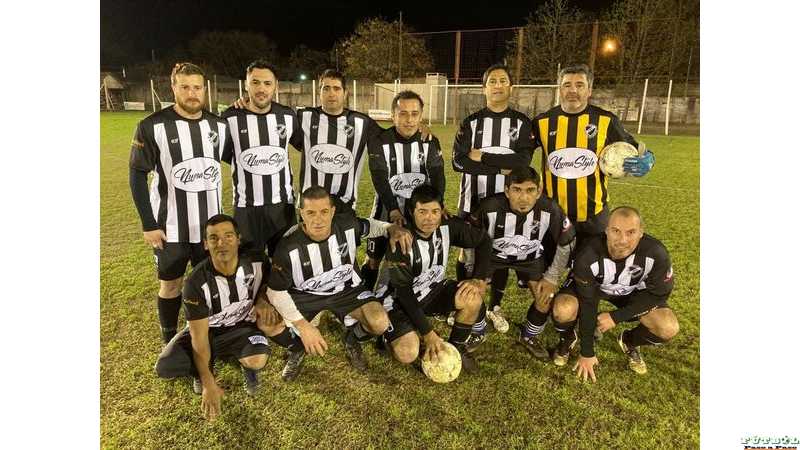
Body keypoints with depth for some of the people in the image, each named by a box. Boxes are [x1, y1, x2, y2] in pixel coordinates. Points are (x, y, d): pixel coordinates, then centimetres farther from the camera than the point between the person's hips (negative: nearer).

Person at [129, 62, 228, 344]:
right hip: (169, 226, -3)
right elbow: (138, 176, -7)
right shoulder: (152, 127, -10)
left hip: (211, 224, 3)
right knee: (171, 285, 11)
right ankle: (170, 344, 30)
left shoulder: (219, 125, 1)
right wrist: (148, 224, -10)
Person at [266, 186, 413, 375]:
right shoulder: (289, 246, -26)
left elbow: (369, 226, 6)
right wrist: (303, 326, -25)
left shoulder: (347, 225, -19)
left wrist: (392, 228, -16)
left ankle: (352, 339, 15)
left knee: (380, 323, -23)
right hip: (305, 294, -1)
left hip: (346, 288, 1)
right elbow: (276, 291, -17)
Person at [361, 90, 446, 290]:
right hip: (387, 208, -2)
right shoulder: (379, 142, -11)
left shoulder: (431, 142, -2)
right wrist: (393, 210, -32)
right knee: (373, 260, 6)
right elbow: (380, 180, -19)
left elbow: (437, 176, -11)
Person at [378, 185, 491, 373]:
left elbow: (483, 241, -1)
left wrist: (479, 280, -15)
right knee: (408, 354, -24)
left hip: (433, 290, 5)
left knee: (473, 299, -22)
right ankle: (389, 331, 12)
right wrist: (428, 334, -24)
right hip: (400, 300, -4)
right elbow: (403, 291, -24)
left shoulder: (449, 226, -16)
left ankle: (457, 347, 4)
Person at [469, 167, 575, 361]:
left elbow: (567, 243, -11)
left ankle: (528, 337, 18)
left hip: (531, 257, 1)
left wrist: (552, 278, -11)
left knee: (547, 298, -14)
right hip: (493, 255, -1)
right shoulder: (491, 207, -33)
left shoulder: (550, 209, -29)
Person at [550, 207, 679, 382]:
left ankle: (630, 342, 15)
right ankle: (568, 339, 7)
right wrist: (587, 353, -16)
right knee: (563, 310, -31)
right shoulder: (588, 256, -34)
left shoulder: (656, 254, -31)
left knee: (668, 328, -20)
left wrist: (616, 317, -21)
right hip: (590, 286, -2)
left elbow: (658, 294, -14)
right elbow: (587, 304, -24)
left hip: (633, 292, 2)